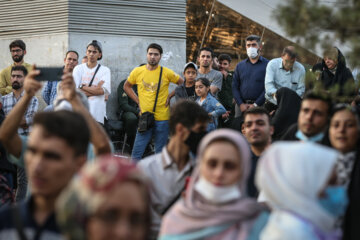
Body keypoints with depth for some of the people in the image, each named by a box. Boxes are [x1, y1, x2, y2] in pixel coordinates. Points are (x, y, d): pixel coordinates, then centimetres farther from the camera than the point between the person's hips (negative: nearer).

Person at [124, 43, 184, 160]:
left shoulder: (167, 73, -3)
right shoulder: (137, 72, 2)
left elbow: (182, 83, 10)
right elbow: (126, 86, 16)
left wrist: (170, 96, 1)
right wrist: (137, 100, 6)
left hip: (162, 119, -1)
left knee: (160, 153, 8)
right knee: (137, 152, -3)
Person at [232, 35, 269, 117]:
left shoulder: (267, 65, 2)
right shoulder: (240, 66, 16)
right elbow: (235, 87, 11)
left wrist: (256, 104, -11)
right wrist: (241, 104, -4)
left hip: (259, 106, -3)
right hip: (241, 106, 3)